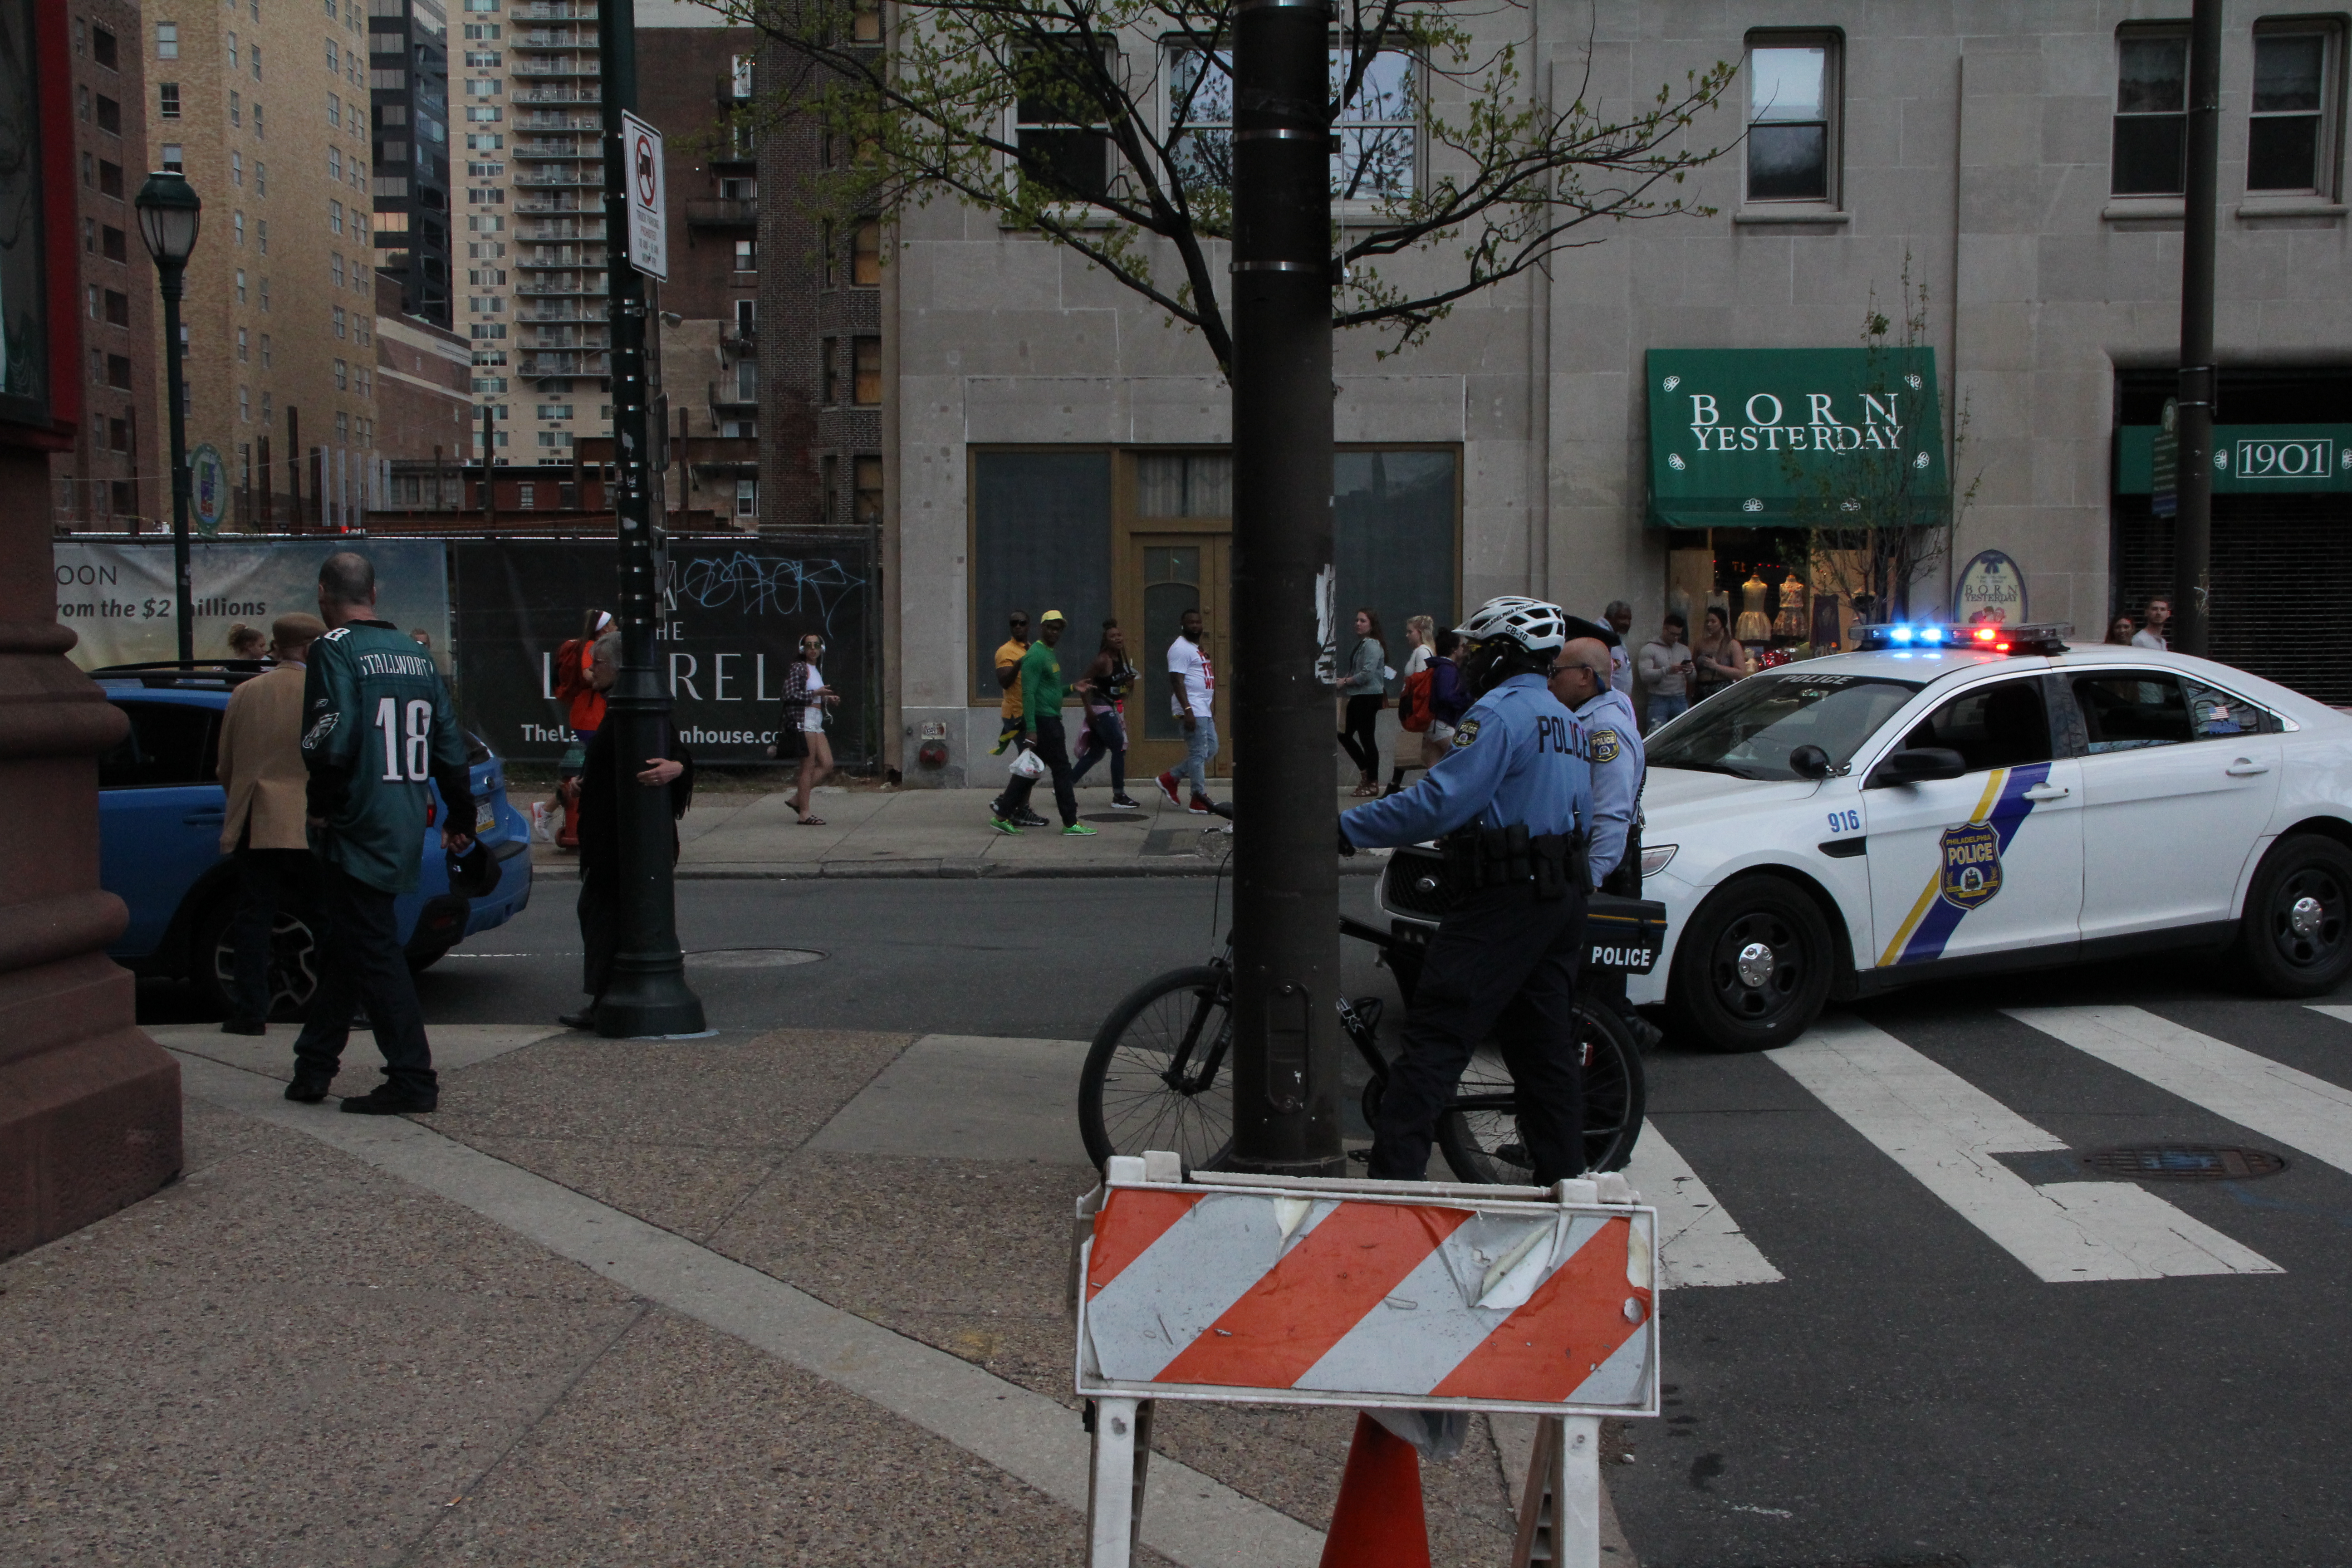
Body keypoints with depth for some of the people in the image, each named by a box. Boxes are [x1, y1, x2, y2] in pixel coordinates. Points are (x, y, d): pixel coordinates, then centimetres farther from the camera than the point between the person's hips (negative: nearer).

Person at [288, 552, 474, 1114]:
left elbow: (332, 740, -22)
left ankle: (412, 1078, -4)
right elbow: (450, 743, 13)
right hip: (405, 828, 8)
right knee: (345, 942, 18)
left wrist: (321, 807, -8)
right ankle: (313, 1066, 28)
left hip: (358, 829, -8)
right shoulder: (415, 653, 11)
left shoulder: (335, 650, -10)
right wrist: (460, 817, 21)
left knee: (373, 948, -3)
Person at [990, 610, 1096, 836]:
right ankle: (1071, 824, 0)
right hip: (1043, 721, -10)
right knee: (1061, 769, -5)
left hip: (1051, 721, 10)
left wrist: (1073, 688, 13)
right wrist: (1031, 729, -25)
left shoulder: (1051, 654, 18)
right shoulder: (1035, 655, -13)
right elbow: (1028, 693, -19)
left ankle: (1002, 815, 12)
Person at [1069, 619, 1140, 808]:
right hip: (1101, 709, -9)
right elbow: (1085, 684, -18)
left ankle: (1066, 786, 23)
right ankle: (1119, 797, -3)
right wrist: (1089, 710, -20)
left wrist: (1130, 681, -3)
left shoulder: (1120, 658, 8)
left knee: (1097, 752, 13)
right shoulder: (1103, 660, -17)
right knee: (1119, 749, -9)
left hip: (1113, 708, 9)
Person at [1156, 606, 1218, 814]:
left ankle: (1170, 779, 17)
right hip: (1193, 710, -10)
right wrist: (1187, 710, -26)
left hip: (1204, 709, 10)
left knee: (1211, 750, 11)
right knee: (1199, 753, -8)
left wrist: (1212, 708, 24)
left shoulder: (1197, 648, 21)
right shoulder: (1181, 648, -11)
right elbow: (1177, 681, -19)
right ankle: (1199, 801, -3)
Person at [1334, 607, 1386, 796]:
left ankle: (1373, 783, 3)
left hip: (1369, 697, -10)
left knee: (1367, 738, -5)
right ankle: (1366, 771, 22)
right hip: (1359, 698, 10)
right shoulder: (1361, 644, 17)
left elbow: (1367, 674, -21)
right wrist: (1345, 680, 7)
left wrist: (1345, 682, -13)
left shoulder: (1372, 645, -14)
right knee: (1345, 734, 12)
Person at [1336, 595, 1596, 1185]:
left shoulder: (1500, 712, -12)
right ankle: (1564, 1173, 19)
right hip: (1562, 897, 10)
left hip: (1502, 899, -9)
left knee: (1436, 1037, -9)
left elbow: (1439, 801, -22)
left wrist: (1347, 828, -20)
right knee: (1546, 1042, 14)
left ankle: (1395, 1173, -11)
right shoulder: (1568, 722, 18)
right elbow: (1584, 818, 22)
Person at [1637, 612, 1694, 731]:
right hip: (1659, 700, -4)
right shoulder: (1649, 649, 2)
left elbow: (1693, 679, 12)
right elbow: (1645, 676, -11)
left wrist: (1690, 672, -13)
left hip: (1680, 700, 4)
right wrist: (1668, 670, -24)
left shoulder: (1684, 651, 18)